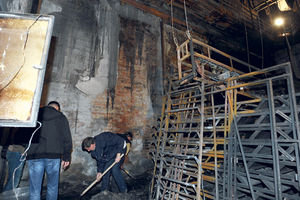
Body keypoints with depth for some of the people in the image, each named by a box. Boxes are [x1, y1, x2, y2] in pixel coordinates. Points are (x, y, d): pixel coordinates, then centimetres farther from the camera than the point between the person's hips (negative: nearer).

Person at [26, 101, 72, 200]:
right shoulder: (61, 117, 8)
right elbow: (67, 139, 4)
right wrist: (66, 158, 9)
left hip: (34, 155, 1)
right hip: (53, 155, -1)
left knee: (34, 190, 7)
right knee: (52, 187, 14)